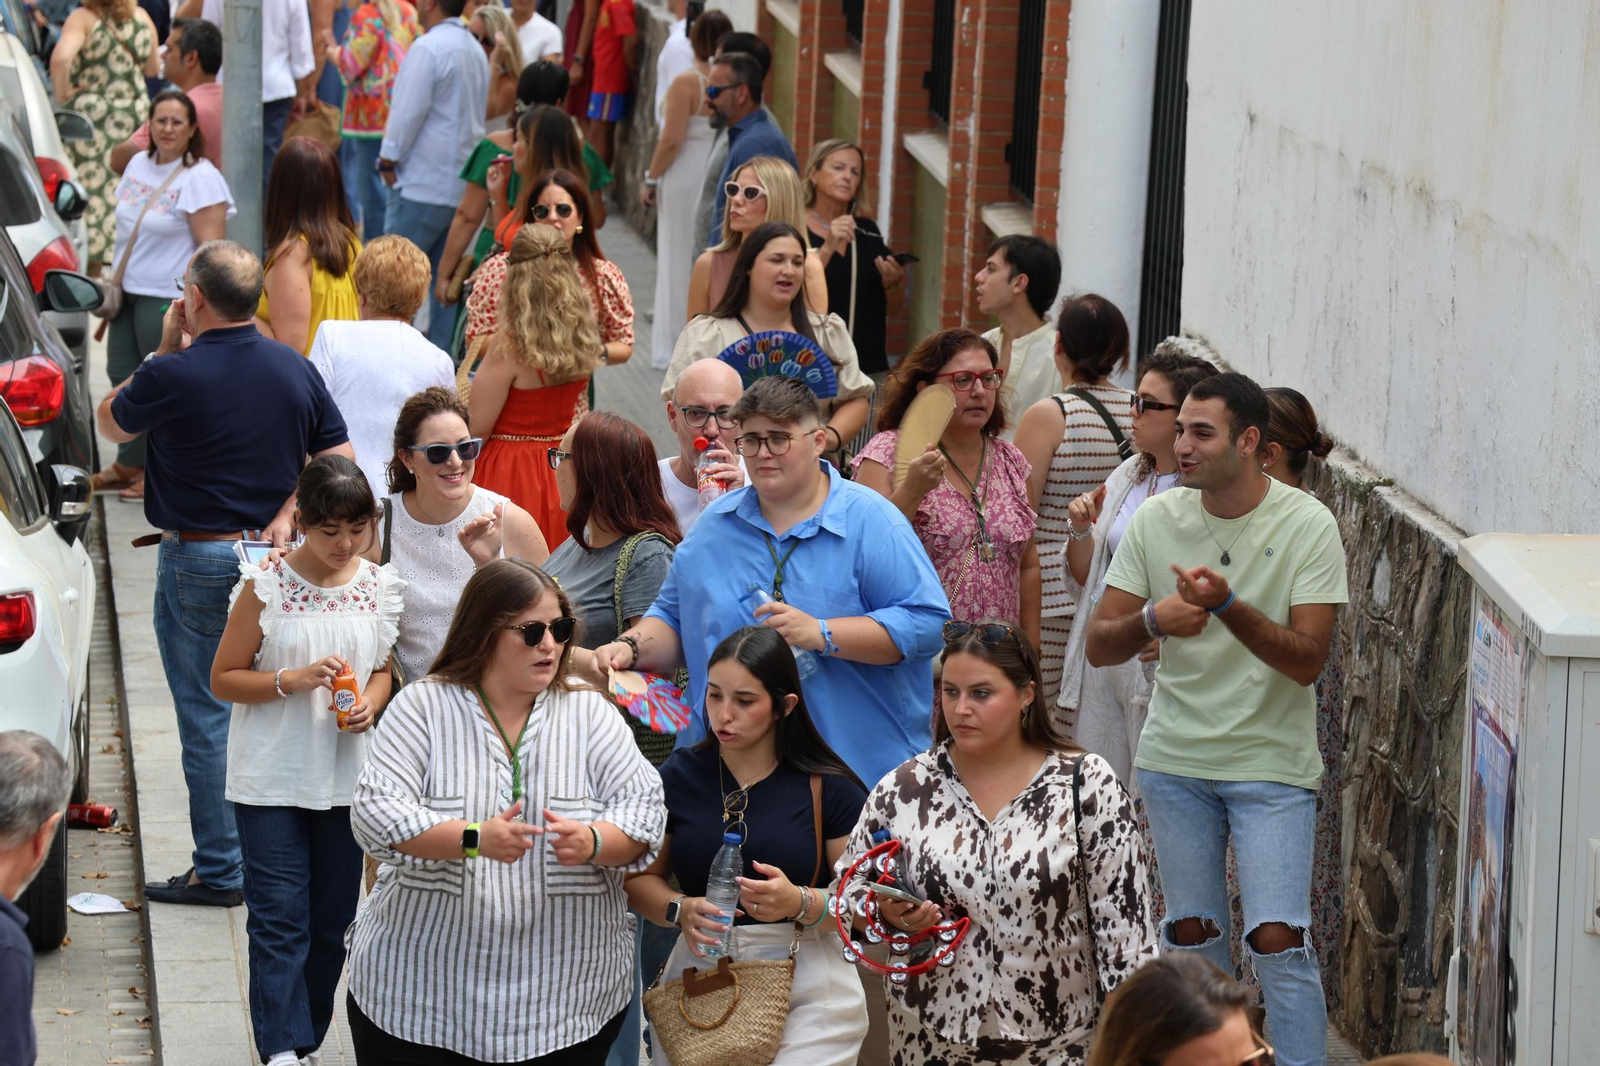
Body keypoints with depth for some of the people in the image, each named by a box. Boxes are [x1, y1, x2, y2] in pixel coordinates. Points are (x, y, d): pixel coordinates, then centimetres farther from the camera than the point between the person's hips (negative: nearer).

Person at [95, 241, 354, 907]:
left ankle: (220, 871, 5)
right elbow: (340, 459, 4)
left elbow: (109, 423, 4)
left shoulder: (173, 376, -16)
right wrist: (287, 513, -1)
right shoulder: (296, 369, 1)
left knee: (207, 718, 2)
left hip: (197, 561, -5)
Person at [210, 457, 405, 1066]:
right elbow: (223, 679, -5)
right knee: (280, 920, -7)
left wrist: (370, 704, -7)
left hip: (345, 778, 4)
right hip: (271, 781, -4)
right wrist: (293, 680, -20)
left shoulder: (378, 587, 2)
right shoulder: (266, 587, -9)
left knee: (332, 922, 11)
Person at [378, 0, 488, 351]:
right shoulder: (475, 50, 13)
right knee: (446, 273, 10)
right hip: (462, 185, 8)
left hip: (422, 184, -8)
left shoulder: (428, 48, -15)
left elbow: (409, 112, -17)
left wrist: (388, 160, -4)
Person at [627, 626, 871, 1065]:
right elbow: (640, 877, 9)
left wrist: (801, 903, -22)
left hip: (808, 987, -2)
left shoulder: (828, 789, -3)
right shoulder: (680, 776, 5)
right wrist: (681, 910, -12)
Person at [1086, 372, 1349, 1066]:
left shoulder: (1307, 526, -10)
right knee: (1192, 936, 12)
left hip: (1272, 766, -3)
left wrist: (1227, 606, -29)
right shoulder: (1156, 520, -1)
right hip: (1175, 762, 3)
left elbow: (1307, 660, -16)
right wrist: (1153, 618, -23)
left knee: (1278, 941, -10)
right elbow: (1099, 646, -1)